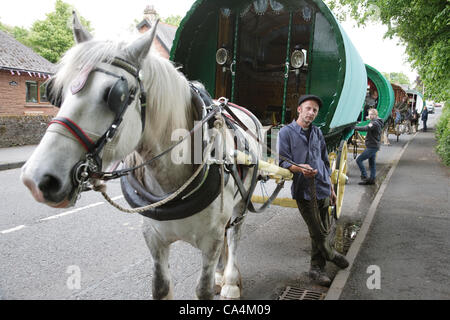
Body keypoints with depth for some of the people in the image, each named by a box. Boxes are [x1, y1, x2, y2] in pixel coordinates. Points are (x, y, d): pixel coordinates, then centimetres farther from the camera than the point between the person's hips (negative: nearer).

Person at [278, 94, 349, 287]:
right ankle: (332, 255, 24)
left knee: (321, 232, 12)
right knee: (318, 233, -1)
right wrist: (300, 168, -30)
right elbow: (283, 162, -11)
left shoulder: (317, 133, 14)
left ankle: (317, 268, 28)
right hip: (304, 191, -5)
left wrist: (331, 188, 19)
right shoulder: (286, 132, -5)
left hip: (323, 190, 6)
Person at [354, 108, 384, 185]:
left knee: (359, 160, -10)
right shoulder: (377, 123, 16)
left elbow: (365, 128, -29)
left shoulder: (375, 123, -17)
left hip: (372, 147, -10)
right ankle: (372, 179, 17)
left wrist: (354, 127, -30)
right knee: (372, 163, 13)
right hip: (373, 146, 10)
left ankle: (364, 176, -8)